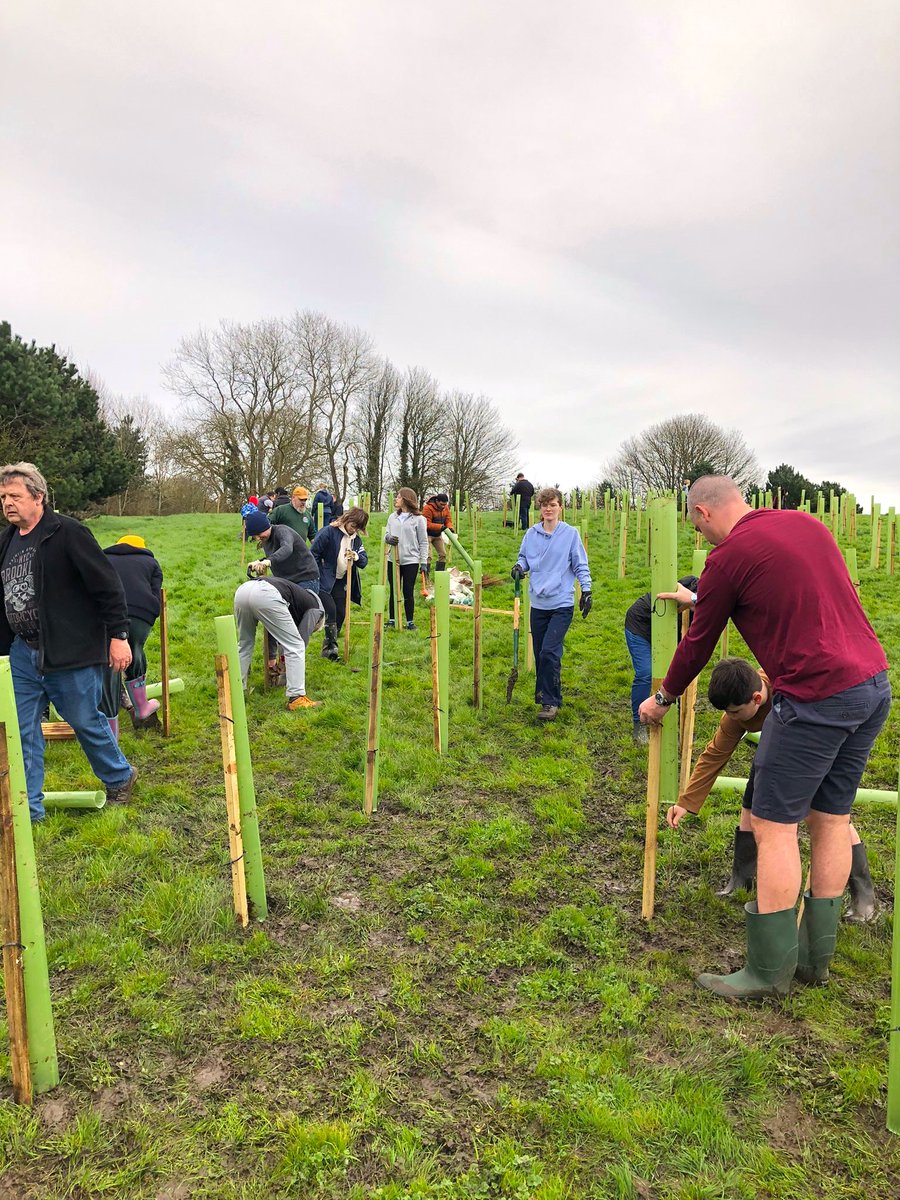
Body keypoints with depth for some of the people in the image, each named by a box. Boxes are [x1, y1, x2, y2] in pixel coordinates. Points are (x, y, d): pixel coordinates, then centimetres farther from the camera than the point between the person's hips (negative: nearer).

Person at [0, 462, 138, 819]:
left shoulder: (67, 533, -13)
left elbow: (107, 585, -15)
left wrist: (117, 635, -16)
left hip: (71, 654, -6)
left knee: (85, 722, 9)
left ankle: (120, 777, 33)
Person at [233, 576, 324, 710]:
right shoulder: (315, 609, 23)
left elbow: (273, 630, 46)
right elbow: (302, 640, 14)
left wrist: (271, 658, 54)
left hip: (242, 590, 8)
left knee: (244, 644, 28)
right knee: (295, 646, 6)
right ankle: (296, 698, 5)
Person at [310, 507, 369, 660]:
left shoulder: (356, 539, 7)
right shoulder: (328, 532, -14)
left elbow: (364, 560, 4)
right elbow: (314, 553, -13)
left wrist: (356, 557, -19)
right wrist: (316, 577, -13)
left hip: (342, 582, 7)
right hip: (325, 581, -7)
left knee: (341, 614, 5)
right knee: (331, 610, -15)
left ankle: (328, 647, 18)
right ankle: (331, 646, -4)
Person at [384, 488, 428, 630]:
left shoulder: (418, 519, -3)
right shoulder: (393, 517, 9)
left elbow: (423, 542, -2)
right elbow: (386, 534, 14)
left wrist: (424, 562, -6)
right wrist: (387, 538, -12)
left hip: (411, 561, -3)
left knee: (408, 592, 3)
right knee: (394, 591, 10)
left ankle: (410, 621, 15)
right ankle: (392, 620, 21)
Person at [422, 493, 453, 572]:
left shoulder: (445, 508, 0)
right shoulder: (428, 508, -23)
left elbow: (448, 520, 3)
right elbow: (427, 524, -26)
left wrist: (450, 527, -19)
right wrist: (440, 526, -35)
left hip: (438, 535, 7)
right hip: (428, 535, -7)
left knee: (443, 554, 9)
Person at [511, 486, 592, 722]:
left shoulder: (571, 533, -2)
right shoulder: (531, 534, 5)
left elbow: (580, 565, 3)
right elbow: (524, 557, 17)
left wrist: (586, 590, -4)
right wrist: (519, 566, -4)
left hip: (562, 605, -4)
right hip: (538, 604, 4)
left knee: (549, 653, -13)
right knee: (540, 654, 11)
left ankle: (551, 702, -2)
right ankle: (543, 692, 30)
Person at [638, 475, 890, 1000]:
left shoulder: (728, 556, -9)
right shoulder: (806, 523, 13)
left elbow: (699, 644, 3)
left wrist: (663, 698, 18)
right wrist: (701, 598, 37)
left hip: (817, 696, -9)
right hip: (875, 684, 9)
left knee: (774, 826, 2)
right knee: (831, 818, 16)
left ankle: (769, 971, 12)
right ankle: (816, 957, 29)